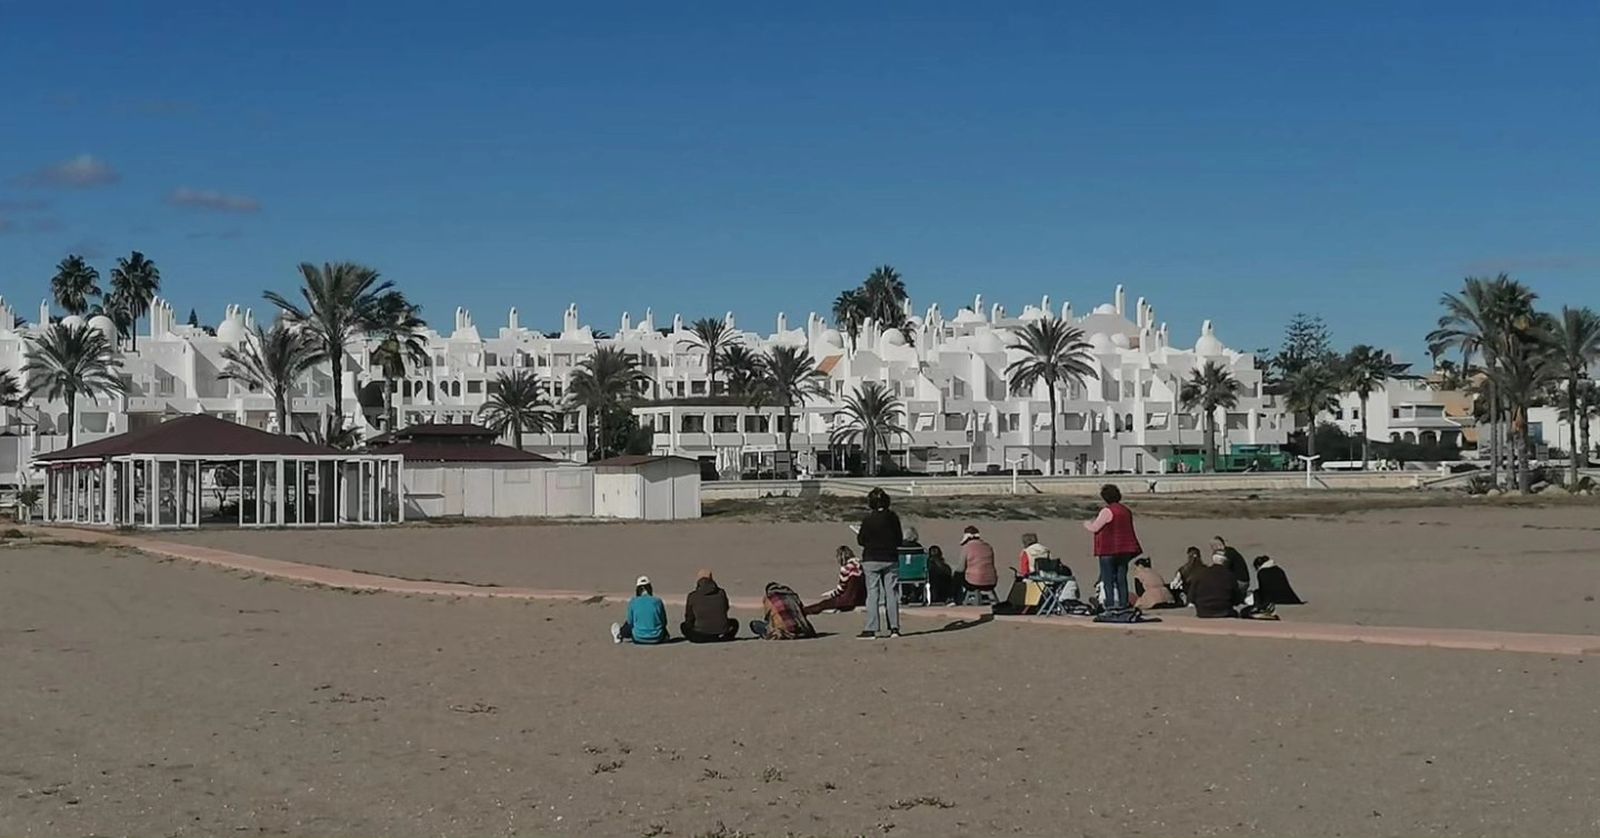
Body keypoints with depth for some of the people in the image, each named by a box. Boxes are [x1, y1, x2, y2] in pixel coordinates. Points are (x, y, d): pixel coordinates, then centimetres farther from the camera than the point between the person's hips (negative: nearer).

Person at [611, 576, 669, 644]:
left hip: (639, 639, 0)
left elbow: (630, 623, 0)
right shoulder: (657, 601, -7)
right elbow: (664, 622, 1)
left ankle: (620, 635, 49)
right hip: (657, 639, 1)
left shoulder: (632, 602, -9)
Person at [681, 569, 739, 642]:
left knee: (683, 626, 28)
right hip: (722, 632, 1)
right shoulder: (721, 593, 0)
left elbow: (689, 618, 8)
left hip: (701, 633, -1)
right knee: (734, 622, 34)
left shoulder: (692, 596, -4)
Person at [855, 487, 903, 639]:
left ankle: (871, 629, -3)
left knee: (872, 593, 0)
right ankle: (894, 628, 5)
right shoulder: (893, 518, -1)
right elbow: (899, 540, 5)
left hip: (871, 560, -3)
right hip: (891, 559, 3)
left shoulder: (868, 519, -11)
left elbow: (861, 541, -7)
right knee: (892, 593, 7)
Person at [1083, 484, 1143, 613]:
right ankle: (1123, 603, 8)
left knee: (1107, 578, -2)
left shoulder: (1107, 511, -13)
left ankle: (1110, 603, -7)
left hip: (1109, 549, -7)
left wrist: (1087, 524, 10)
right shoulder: (1126, 511, 12)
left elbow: (1095, 527, -12)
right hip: (1124, 549, 7)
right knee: (1121, 577, 10)